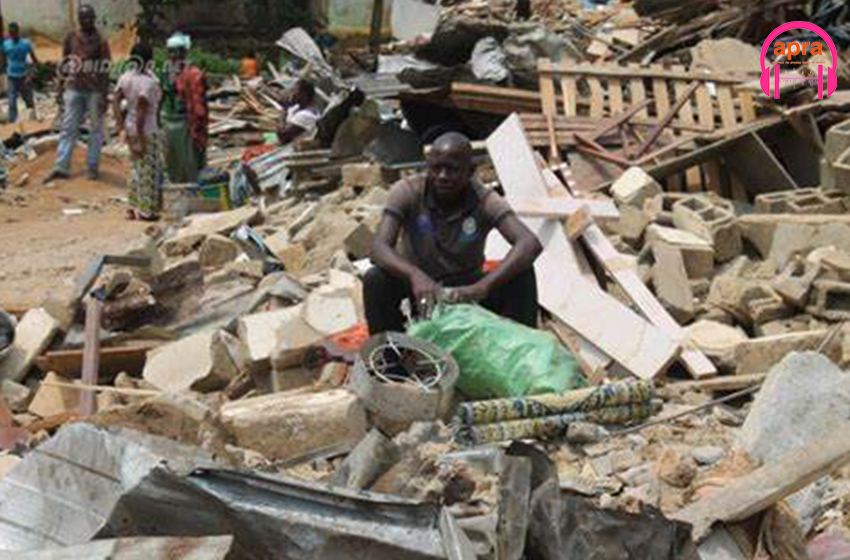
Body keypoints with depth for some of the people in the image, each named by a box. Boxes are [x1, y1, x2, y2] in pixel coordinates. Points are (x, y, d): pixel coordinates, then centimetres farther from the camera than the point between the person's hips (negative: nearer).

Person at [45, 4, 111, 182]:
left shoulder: (100, 42, -1)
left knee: (96, 129, 3)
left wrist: (105, 96, -10)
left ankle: (93, 166, 10)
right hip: (74, 89, 3)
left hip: (95, 91, -3)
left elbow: (105, 71, -4)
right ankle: (61, 167, 2)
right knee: (68, 128, 2)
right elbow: (64, 65, 15)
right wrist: (61, 88, 12)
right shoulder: (70, 39, 8)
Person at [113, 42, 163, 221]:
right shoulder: (148, 82, -22)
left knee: (137, 167, 22)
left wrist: (121, 125, 4)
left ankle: (134, 207, 28)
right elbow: (140, 111, -24)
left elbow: (115, 102, 0)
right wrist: (141, 140, -19)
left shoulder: (125, 78, 1)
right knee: (149, 170, 7)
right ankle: (146, 211, 16)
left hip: (130, 127, 8)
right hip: (147, 130, -8)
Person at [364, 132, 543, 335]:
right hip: (420, 288, 0)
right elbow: (379, 248, -29)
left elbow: (530, 244, -33)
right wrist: (415, 275, -51)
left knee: (522, 275, -25)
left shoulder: (484, 201, -18)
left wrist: (482, 286, -49)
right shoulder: (407, 192, -17)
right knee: (375, 280, -30)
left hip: (465, 291, 0)